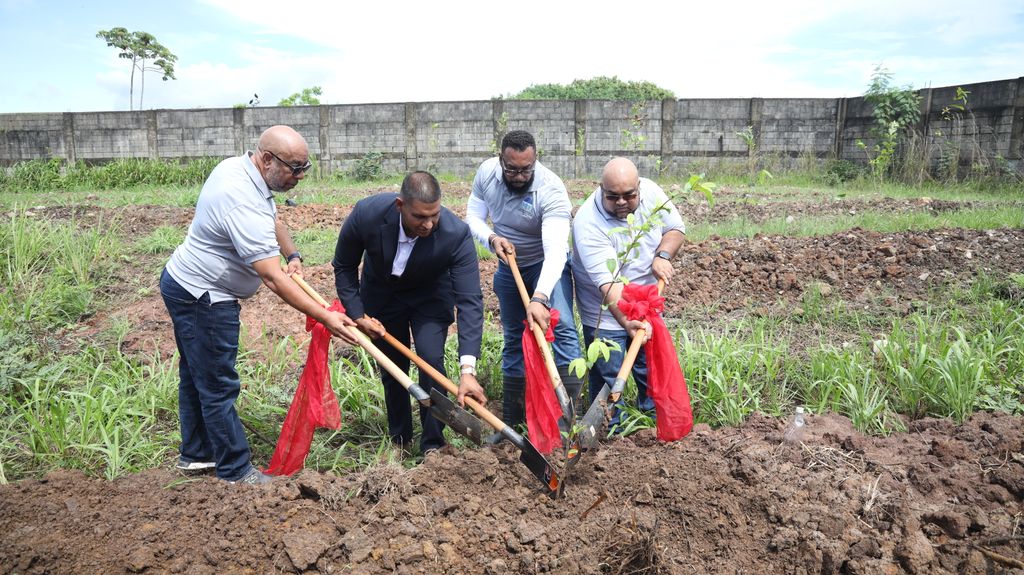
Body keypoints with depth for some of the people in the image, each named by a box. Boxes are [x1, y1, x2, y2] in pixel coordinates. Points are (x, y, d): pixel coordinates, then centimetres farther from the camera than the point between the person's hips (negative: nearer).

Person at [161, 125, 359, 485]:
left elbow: (272, 219, 18)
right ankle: (235, 472, 10)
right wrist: (324, 317, -33)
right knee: (218, 386, -1)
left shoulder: (239, 168, 1)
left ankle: (195, 455, 35)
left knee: (196, 376, 20)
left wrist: (293, 255, 1)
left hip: (185, 284, 11)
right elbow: (272, 278, -34)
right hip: (201, 297, -11)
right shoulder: (244, 204, -31)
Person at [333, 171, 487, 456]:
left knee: (431, 360, -16)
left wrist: (467, 370, -43)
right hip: (381, 294, 2)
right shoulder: (366, 214, -33)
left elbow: (470, 301, -36)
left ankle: (433, 444, 3)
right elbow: (344, 267, -12)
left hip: (430, 294, -1)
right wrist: (358, 315, -19)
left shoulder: (456, 234, -37)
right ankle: (400, 440, 29)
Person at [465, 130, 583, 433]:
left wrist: (539, 298, -54)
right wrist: (492, 238, -26)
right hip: (509, 266, 5)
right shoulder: (486, 172, -15)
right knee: (514, 339, 11)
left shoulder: (551, 190, -32)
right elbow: (474, 216, -4)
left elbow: (555, 251, -42)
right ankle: (512, 421, 22)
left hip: (547, 265, -4)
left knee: (562, 327, -26)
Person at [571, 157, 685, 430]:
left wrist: (662, 256, -17)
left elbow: (675, 228, 3)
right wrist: (627, 322, -47)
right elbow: (608, 283, -36)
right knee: (608, 377, 3)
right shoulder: (588, 224, -30)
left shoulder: (651, 192, -13)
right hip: (606, 314, -5)